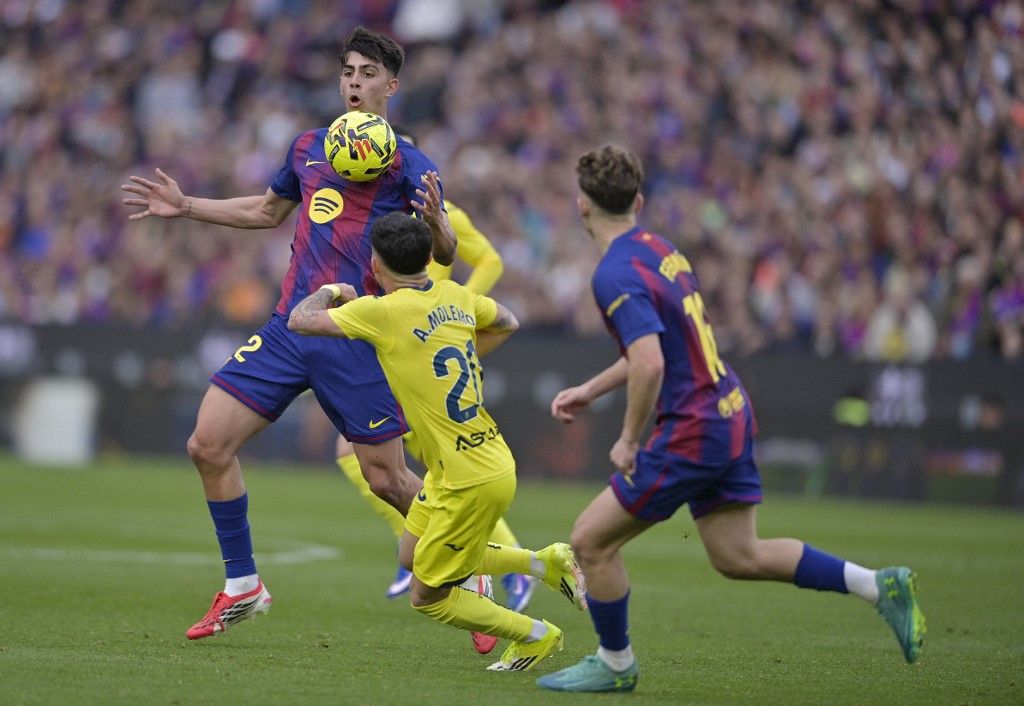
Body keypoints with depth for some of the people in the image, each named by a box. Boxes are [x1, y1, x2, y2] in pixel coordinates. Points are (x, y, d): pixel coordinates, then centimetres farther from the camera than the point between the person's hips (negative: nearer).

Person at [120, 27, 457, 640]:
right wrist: (185, 208, 28)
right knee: (209, 444, -4)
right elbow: (269, 210, 33)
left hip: (357, 341, -5)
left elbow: (445, 254, -9)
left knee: (387, 479, -5)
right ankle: (243, 587, 10)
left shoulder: (407, 163, -2)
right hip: (290, 329, 6)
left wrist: (437, 226, -32)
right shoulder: (309, 149, 15)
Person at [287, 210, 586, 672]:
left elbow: (300, 320, -13)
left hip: (473, 481, -8)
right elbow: (506, 323, 24)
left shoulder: (383, 312, -19)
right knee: (412, 558, 24)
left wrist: (328, 292, 7)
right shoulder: (455, 296, 4)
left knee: (427, 596, 7)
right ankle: (544, 563, 22)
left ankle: (536, 635, 14)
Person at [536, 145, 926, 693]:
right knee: (739, 557, 16)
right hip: (730, 413, 9)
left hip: (692, 432, -9)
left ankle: (615, 664, 17)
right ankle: (880, 586, 12)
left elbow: (649, 364, -31)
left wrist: (629, 441, -17)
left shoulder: (615, 274, -19)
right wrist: (590, 390, 27)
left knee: (591, 540, 3)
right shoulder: (659, 248, 10)